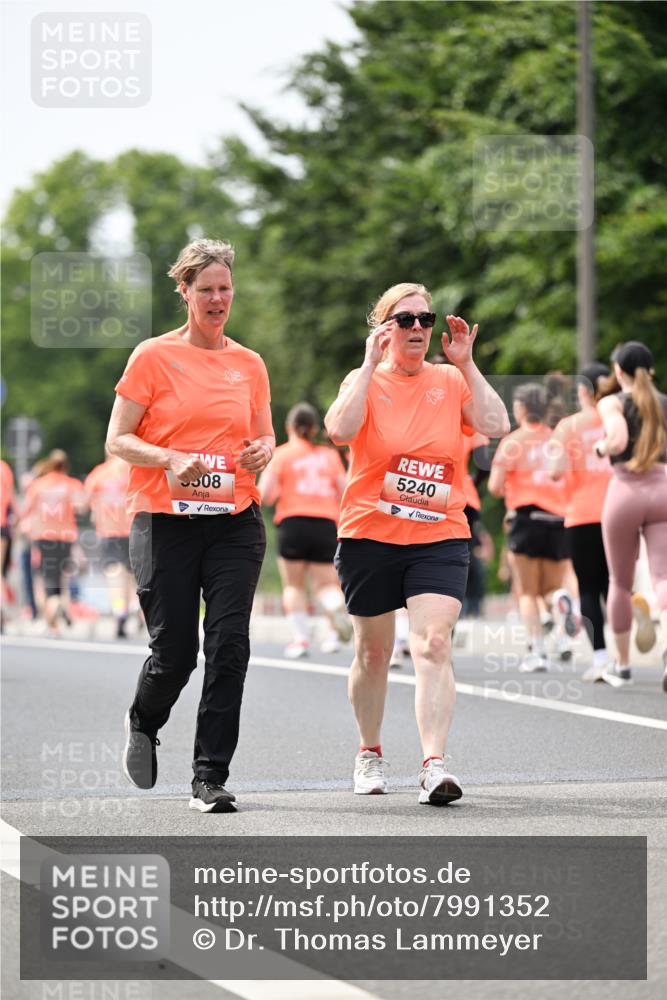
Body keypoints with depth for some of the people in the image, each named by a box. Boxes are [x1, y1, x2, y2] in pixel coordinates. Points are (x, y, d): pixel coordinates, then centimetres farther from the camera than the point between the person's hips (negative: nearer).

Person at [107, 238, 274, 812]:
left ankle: (211, 779, -5)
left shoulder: (249, 364, 12)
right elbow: (117, 441, -1)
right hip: (165, 521, -3)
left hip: (236, 522, 3)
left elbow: (266, 437, 19)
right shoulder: (154, 357, 1)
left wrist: (263, 451, -5)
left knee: (229, 645, -10)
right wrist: (170, 459, -18)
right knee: (174, 650, -3)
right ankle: (143, 723, 32)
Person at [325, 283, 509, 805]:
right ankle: (370, 753, 33)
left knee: (434, 645, -17)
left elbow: (496, 425, -10)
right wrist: (372, 362, -19)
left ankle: (435, 764, -22)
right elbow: (341, 429, -21)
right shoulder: (366, 380, 0)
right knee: (373, 651, 12)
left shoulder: (451, 381, 6)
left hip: (439, 536, 0)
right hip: (369, 535, 0)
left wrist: (466, 364, -11)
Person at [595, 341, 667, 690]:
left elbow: (618, 439, -20)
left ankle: (622, 664, 26)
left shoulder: (612, 403, -2)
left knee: (620, 582, 15)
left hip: (626, 490, -2)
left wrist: (600, 448, 1)